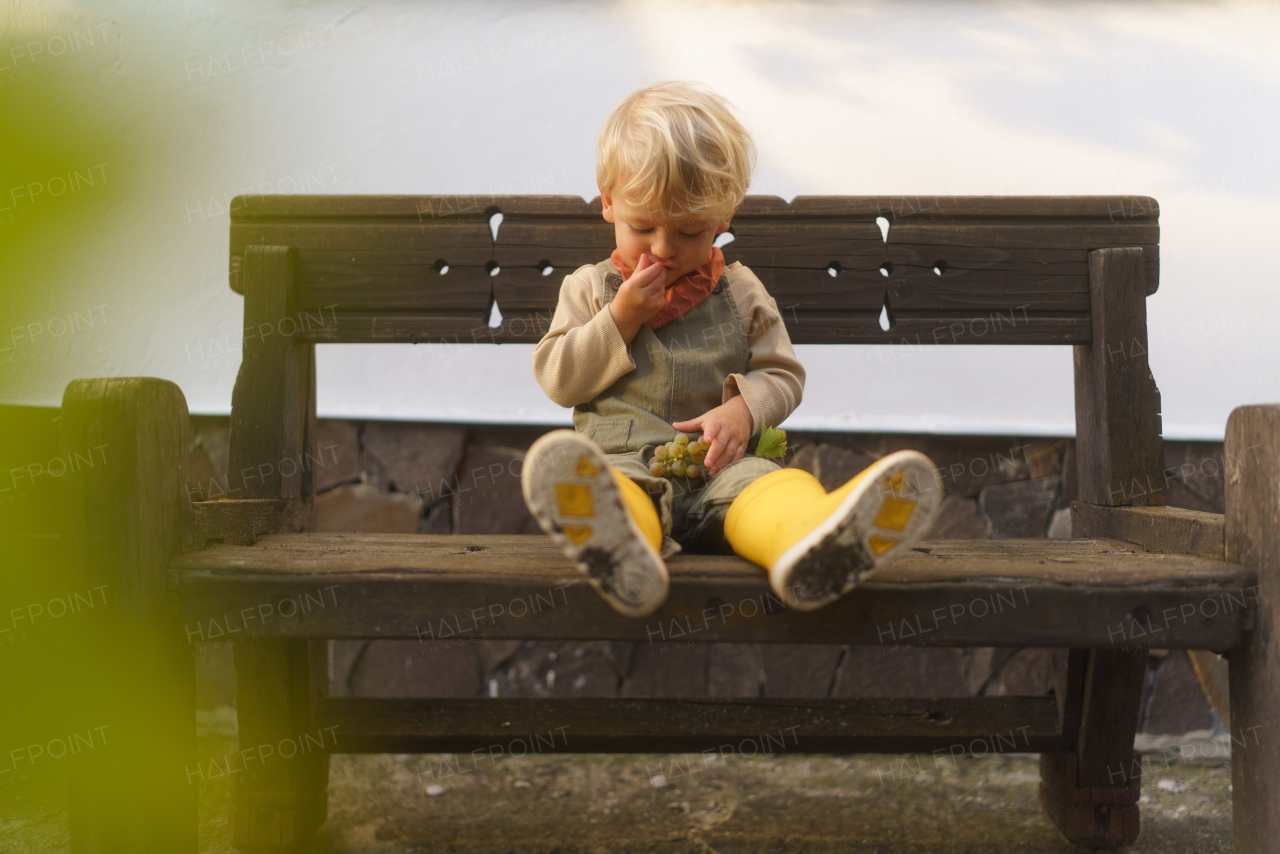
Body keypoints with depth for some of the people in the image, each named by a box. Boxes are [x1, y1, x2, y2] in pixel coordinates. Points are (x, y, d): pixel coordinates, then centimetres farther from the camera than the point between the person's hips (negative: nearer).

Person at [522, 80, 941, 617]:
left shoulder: (740, 293, 16)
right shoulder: (590, 287, 17)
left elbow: (783, 375, 16)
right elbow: (556, 380, 10)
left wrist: (744, 408, -7)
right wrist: (621, 320, -3)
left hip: (716, 468, 1)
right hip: (621, 461, -1)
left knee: (767, 484, -35)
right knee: (609, 493, -39)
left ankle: (811, 543, -69)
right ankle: (617, 546, -74)